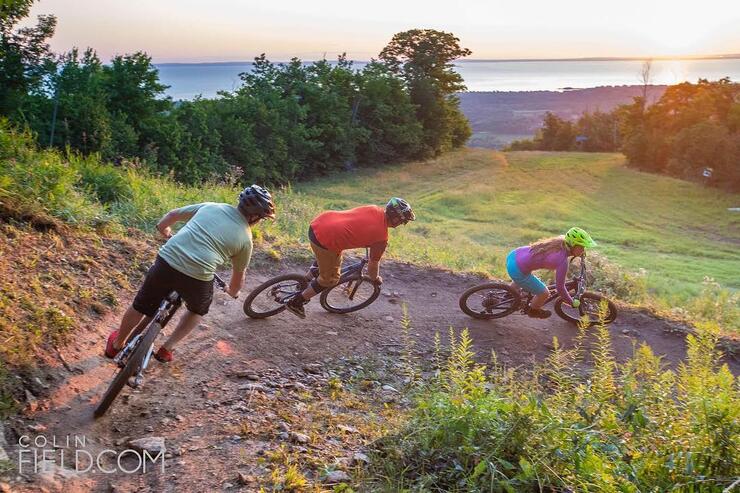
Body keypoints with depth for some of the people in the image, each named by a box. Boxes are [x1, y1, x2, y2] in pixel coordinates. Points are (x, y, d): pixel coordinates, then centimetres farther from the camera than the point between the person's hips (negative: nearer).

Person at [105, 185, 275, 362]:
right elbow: (239, 275, 19)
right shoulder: (245, 238, 7)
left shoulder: (210, 206, 15)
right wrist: (232, 291, 41)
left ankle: (116, 344, 46)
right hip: (197, 279, -2)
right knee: (198, 310, 33)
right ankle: (166, 349, 31)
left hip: (166, 262, 2)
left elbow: (172, 214, 24)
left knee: (141, 306, 26)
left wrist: (164, 229, 45)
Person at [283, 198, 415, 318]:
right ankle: (295, 302, 19)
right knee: (330, 279, 13)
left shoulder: (374, 209, 11)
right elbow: (373, 263, 6)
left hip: (317, 222, 8)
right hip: (325, 241, -8)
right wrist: (376, 278, 25)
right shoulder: (382, 238, -7)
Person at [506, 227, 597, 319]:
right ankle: (533, 311, 38)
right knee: (544, 293, 11)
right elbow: (560, 287, -11)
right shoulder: (563, 260, -20)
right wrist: (572, 303, 5)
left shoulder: (559, 242, 1)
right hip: (517, 270, -8)